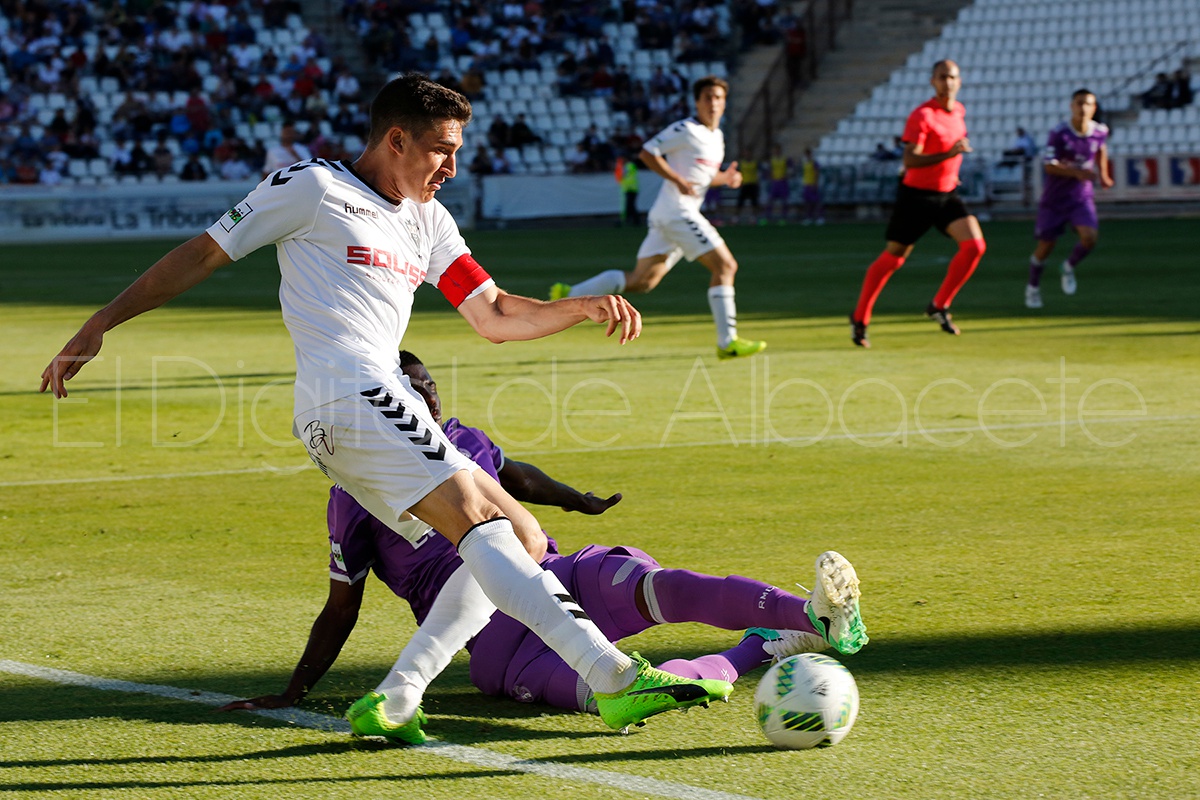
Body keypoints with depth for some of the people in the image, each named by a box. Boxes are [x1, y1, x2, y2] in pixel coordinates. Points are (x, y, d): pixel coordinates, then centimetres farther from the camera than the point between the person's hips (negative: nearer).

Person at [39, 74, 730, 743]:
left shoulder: (428, 220, 25)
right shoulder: (311, 189, 3)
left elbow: (495, 316, 22)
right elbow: (202, 255, 7)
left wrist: (583, 308, 5)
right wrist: (101, 325, 4)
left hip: (383, 407, 10)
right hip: (351, 400, -9)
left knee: (524, 542, 5)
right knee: (482, 525, -24)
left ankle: (396, 704, -3)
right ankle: (616, 678, -39)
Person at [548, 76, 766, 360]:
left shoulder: (717, 136, 18)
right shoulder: (685, 130, -9)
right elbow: (647, 152, -9)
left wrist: (725, 178, 7)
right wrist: (678, 180, -18)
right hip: (677, 211, -10)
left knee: (642, 280, 10)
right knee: (725, 265, -12)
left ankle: (569, 295, 14)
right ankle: (727, 342, -12)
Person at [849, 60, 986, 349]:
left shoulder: (959, 111, 6)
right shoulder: (922, 115, -18)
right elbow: (909, 160, -27)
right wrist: (947, 154, -37)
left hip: (947, 194, 6)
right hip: (917, 195, -6)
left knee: (975, 244, -14)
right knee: (892, 258, 4)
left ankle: (939, 306, -1)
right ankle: (860, 318, 20)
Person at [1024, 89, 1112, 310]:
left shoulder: (1100, 131, -5)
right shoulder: (1059, 133, -18)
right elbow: (1050, 166, -22)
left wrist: (1103, 174, 13)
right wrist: (1077, 172, -35)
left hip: (1082, 198, 2)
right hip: (1055, 198, -2)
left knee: (1089, 237, -21)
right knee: (1046, 245, 5)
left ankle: (1069, 267, 11)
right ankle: (1033, 287, 31)